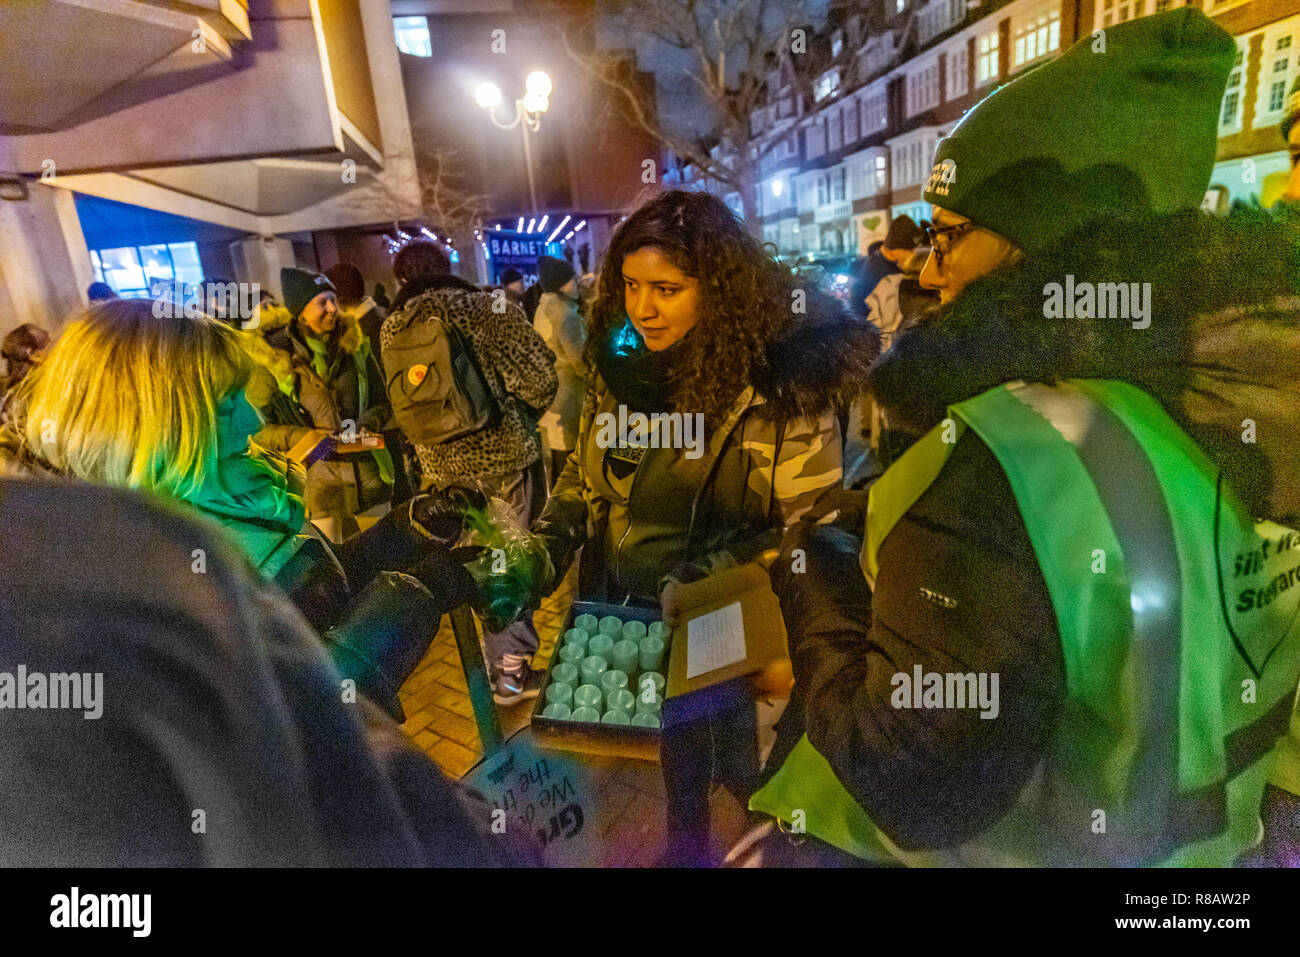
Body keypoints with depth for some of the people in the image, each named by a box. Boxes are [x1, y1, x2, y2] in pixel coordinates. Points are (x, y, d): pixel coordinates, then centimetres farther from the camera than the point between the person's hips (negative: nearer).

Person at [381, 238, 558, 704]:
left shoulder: (393, 329, 3)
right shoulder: (488, 308, -9)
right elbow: (538, 374, -15)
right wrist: (526, 414, 5)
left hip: (443, 462, 4)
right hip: (503, 453, -4)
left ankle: (498, 661, 34)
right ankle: (512, 670, 16)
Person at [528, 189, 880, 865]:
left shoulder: (779, 382, -20)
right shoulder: (620, 362, -3)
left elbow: (813, 524, -17)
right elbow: (585, 468, 10)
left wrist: (710, 578, -26)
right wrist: (549, 543, -3)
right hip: (614, 610, 5)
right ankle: (683, 846, 55)